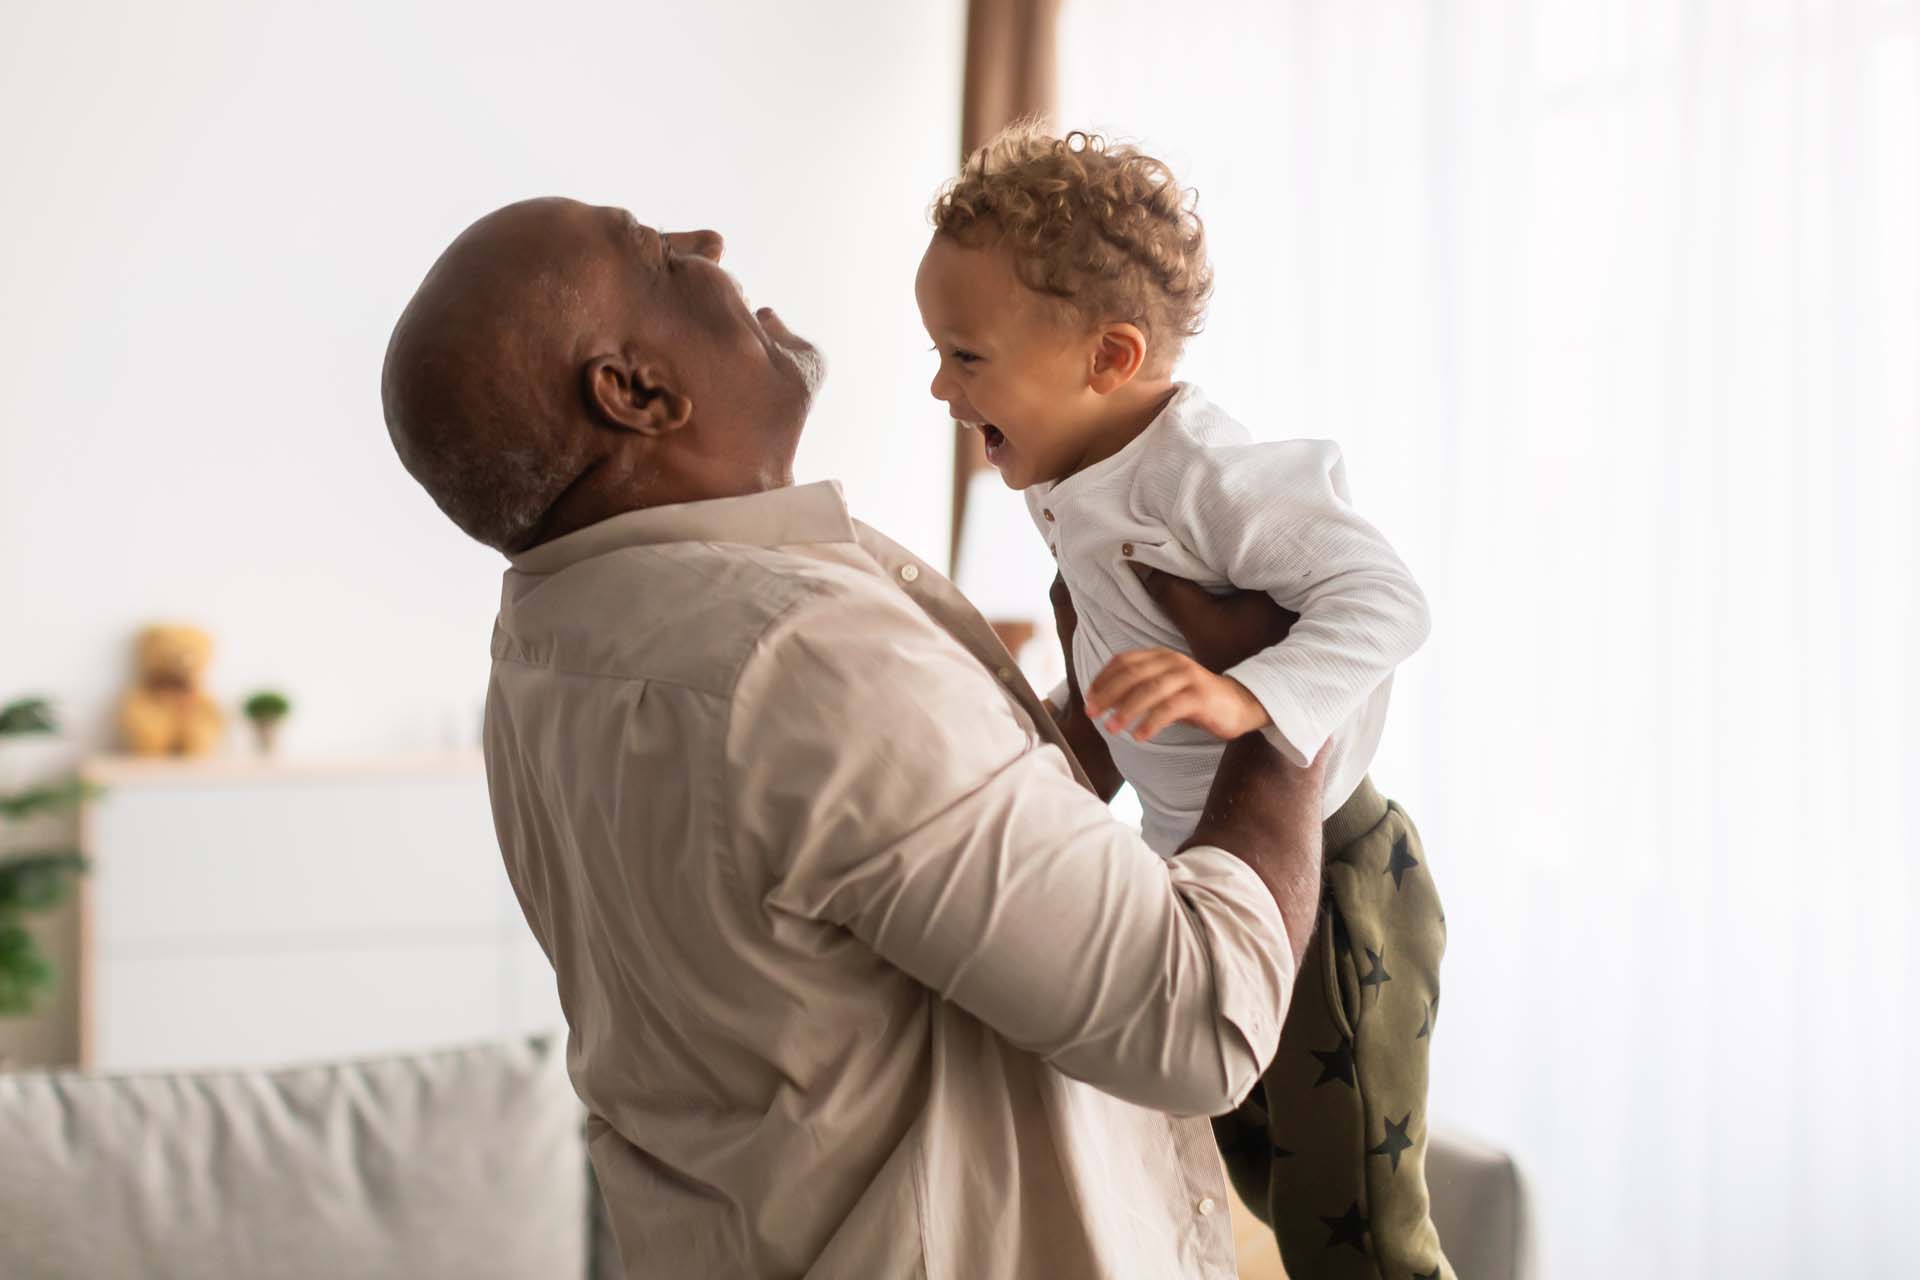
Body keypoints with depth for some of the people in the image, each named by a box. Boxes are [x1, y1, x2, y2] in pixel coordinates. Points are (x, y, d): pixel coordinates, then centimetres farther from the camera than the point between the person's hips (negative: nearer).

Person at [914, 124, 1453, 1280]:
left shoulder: (1210, 476, -26)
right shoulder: (1081, 488, 4)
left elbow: (1383, 596, -35)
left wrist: (1249, 697, -47)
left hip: (1323, 876, -10)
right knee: (1260, 1168, 26)